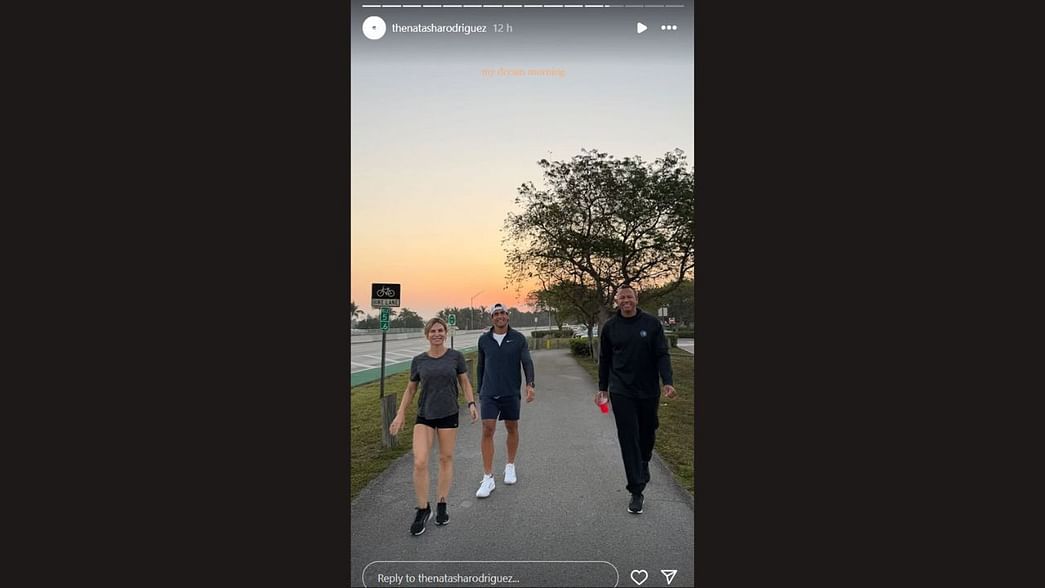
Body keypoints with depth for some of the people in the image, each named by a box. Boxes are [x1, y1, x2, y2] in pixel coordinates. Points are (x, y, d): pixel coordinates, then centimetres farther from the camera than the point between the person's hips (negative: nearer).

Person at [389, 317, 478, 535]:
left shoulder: (456, 357, -3)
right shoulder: (418, 361, 1)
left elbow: (464, 382, 4)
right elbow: (410, 388, 10)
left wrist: (472, 404, -9)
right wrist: (400, 414, 7)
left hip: (448, 415, 0)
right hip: (424, 416, 1)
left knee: (446, 459, 9)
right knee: (419, 463, -8)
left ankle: (442, 505, 26)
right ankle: (423, 509, 10)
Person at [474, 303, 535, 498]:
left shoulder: (519, 338, -2)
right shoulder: (484, 339, 3)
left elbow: (527, 362, -8)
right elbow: (480, 366, 12)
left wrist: (530, 384, -23)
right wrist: (479, 391, 14)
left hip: (511, 393, 0)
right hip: (489, 394, 0)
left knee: (512, 429, 13)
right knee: (487, 431, -6)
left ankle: (510, 466, 35)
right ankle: (488, 479, 0)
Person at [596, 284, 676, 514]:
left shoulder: (652, 323, -3)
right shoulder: (609, 327, 0)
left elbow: (662, 355, -3)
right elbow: (604, 360, 8)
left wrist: (667, 382, -16)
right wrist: (602, 388, 9)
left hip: (649, 391, 1)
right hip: (621, 392, -1)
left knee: (648, 434, 17)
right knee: (628, 439, -3)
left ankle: (643, 463, 48)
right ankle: (636, 491, 5)